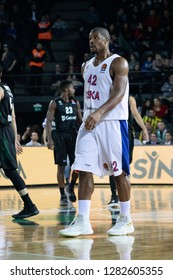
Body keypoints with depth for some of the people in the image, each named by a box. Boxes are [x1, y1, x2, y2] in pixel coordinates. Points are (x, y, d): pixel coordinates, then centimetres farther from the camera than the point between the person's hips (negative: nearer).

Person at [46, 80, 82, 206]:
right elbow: (49, 122, -8)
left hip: (73, 135, 4)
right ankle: (63, 196, 3)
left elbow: (80, 120, 15)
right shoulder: (55, 103, -5)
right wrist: (49, 139, -16)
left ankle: (71, 187, 21)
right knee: (61, 166, -3)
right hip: (60, 135, -4)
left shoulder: (75, 102, 9)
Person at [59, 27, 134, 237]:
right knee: (84, 170, -3)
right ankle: (82, 221, -3)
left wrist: (99, 113, -31)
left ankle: (126, 219, 9)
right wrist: (87, 116, 15)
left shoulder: (118, 63, -6)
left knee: (119, 171, 0)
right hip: (89, 123, 7)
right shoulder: (86, 66, 16)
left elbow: (119, 94, -18)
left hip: (112, 122, -6)